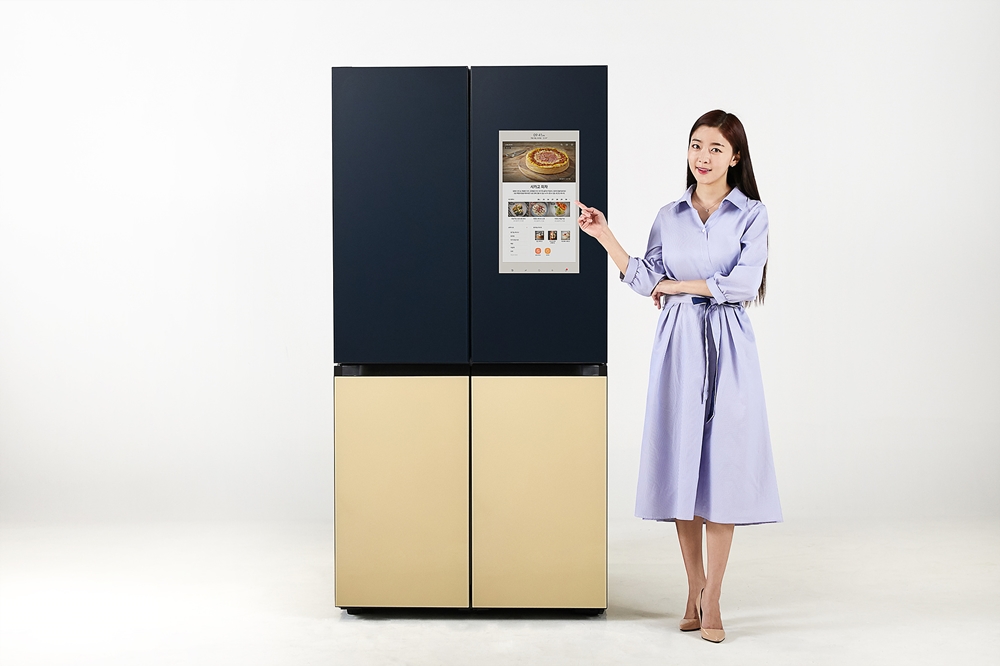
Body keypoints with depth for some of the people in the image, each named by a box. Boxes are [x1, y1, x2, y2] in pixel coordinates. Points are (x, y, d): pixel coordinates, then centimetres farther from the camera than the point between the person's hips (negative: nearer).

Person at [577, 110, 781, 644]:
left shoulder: (751, 214, 1)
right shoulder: (669, 216, 11)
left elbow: (743, 283, -11)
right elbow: (646, 281, 2)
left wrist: (678, 284, -5)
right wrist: (605, 237, -4)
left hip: (727, 346, -3)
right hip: (678, 345, 3)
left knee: (722, 463, -3)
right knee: (679, 460, 4)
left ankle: (712, 597, 6)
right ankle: (695, 589, 18)